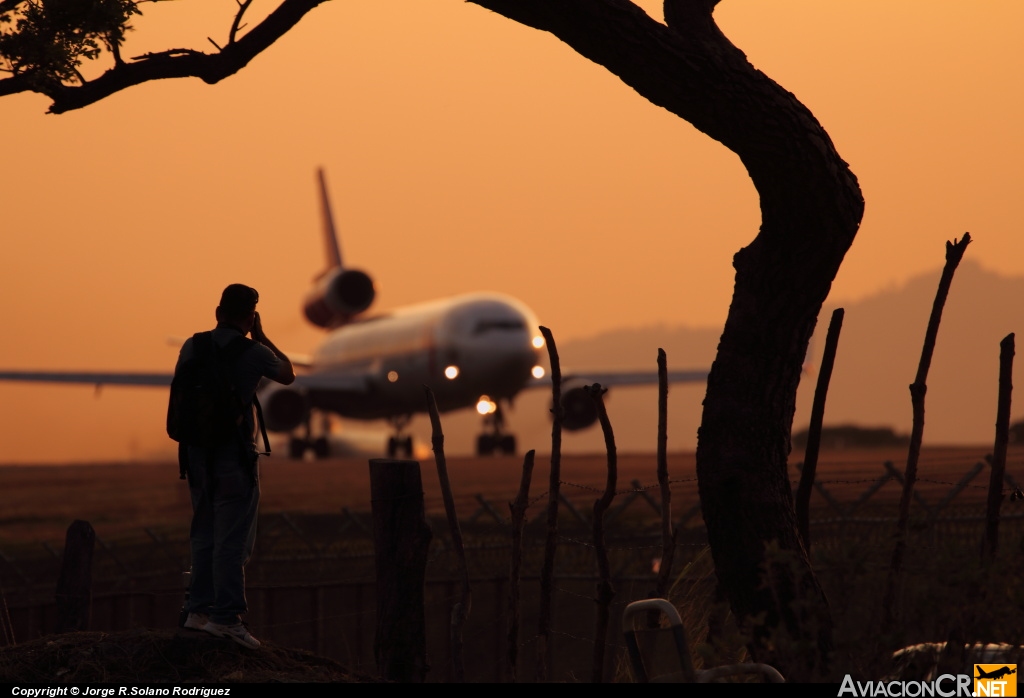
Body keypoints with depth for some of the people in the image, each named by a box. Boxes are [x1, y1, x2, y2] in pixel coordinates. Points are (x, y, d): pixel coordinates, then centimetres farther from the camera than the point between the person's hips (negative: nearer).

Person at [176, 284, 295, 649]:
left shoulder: (192, 346, 4)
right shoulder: (252, 352, -9)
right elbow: (288, 374, 9)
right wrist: (262, 337, 14)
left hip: (198, 452, 6)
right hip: (235, 455, -6)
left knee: (205, 534, 15)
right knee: (232, 538, -4)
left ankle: (199, 609, 19)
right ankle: (226, 616, -8)